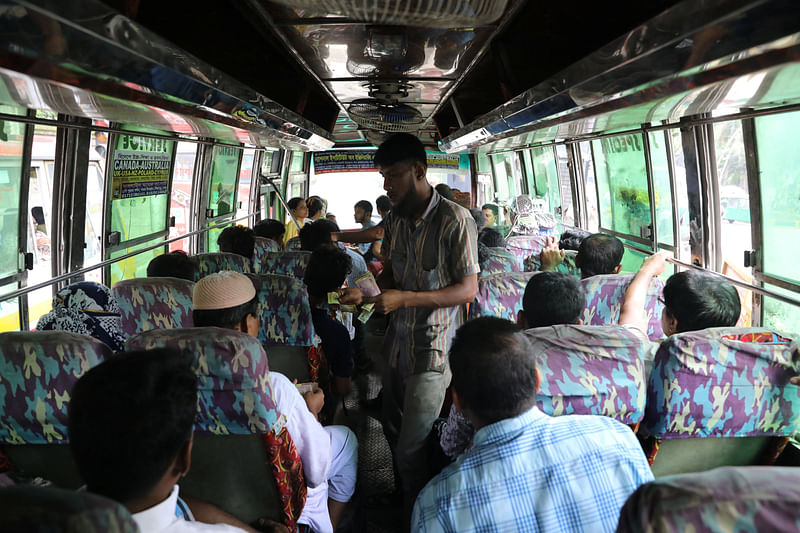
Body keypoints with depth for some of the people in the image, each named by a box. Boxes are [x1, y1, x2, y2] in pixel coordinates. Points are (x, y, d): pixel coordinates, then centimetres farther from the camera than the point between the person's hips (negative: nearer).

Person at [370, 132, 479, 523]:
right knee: (393, 432, 21)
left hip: (433, 349, -7)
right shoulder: (394, 221, 5)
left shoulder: (455, 221, -17)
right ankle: (401, 495, 45)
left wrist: (404, 298, -24)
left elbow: (467, 289, -16)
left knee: (412, 449, 0)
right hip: (398, 341, 7)